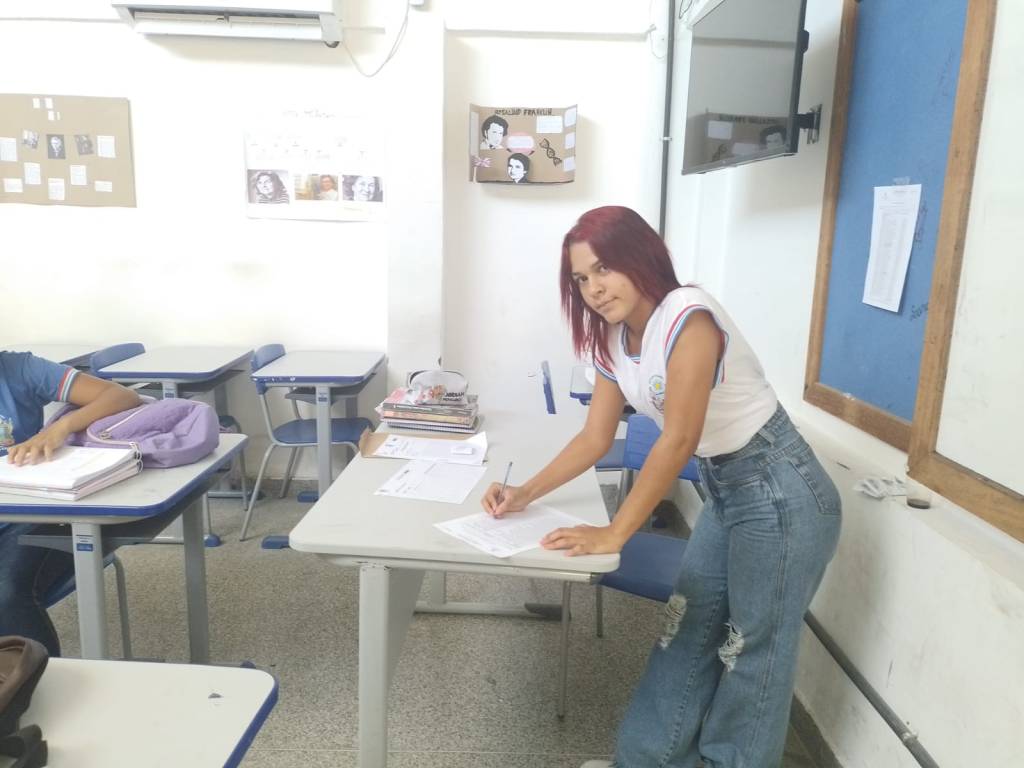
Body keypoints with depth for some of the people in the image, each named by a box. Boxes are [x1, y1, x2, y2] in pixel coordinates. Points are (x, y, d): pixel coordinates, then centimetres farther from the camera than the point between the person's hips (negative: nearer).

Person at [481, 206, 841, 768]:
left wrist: (614, 534, -25)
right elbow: (594, 439, 7)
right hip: (723, 491, 8)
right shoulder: (614, 341, 3)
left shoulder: (688, 315, -23)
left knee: (752, 654, 6)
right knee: (687, 630, 16)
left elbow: (678, 440, -27)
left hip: (780, 494, -8)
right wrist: (525, 494, -2)